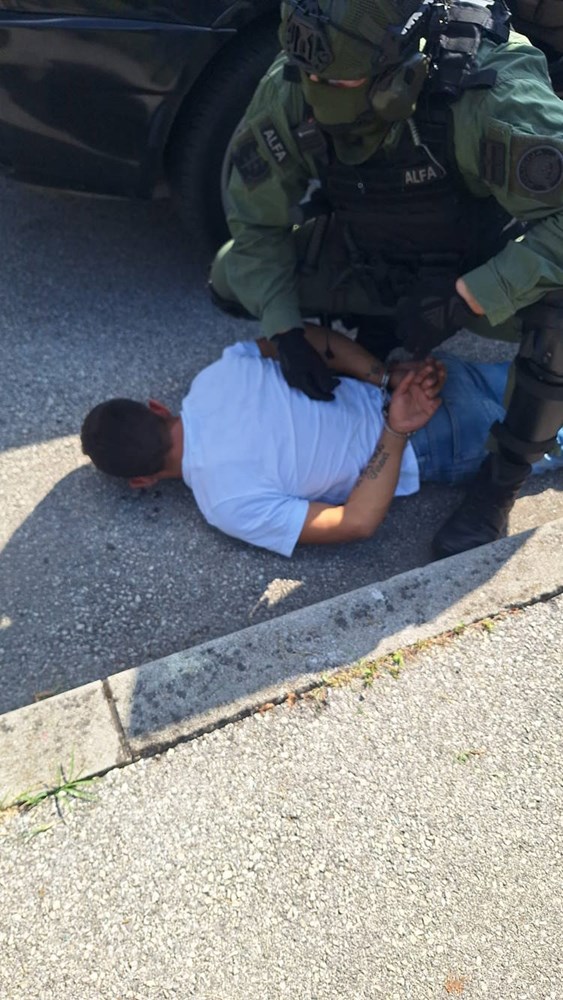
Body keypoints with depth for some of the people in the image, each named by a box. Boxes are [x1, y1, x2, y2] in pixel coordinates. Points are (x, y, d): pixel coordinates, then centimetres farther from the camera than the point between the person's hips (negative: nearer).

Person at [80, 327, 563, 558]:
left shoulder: (226, 504, -22)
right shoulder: (215, 376, -12)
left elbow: (357, 522, -20)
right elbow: (310, 335, -4)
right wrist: (387, 375, -10)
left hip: (438, 448, -4)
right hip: (424, 377, 5)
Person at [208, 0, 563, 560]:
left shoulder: (492, 95, -35)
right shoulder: (286, 94, -22)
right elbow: (256, 223, -9)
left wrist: (468, 298, -39)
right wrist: (284, 331, -15)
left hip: (485, 268, -4)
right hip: (371, 259, 4)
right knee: (230, 278, -5)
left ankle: (500, 482, -13)